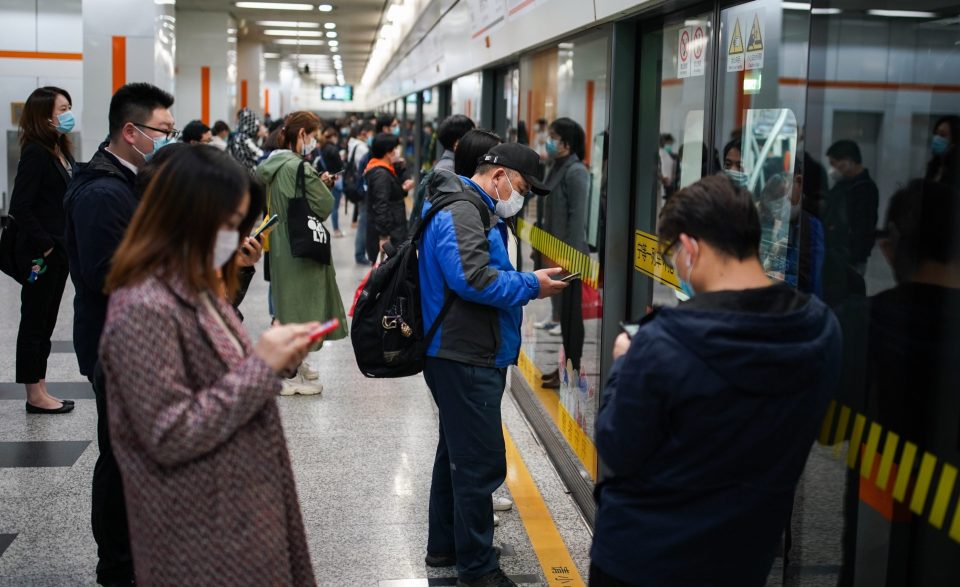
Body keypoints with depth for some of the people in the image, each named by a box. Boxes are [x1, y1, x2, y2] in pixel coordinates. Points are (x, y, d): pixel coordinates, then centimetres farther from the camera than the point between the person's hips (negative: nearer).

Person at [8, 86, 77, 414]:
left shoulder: (61, 151, 11)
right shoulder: (35, 153, -14)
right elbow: (20, 207, -20)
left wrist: (66, 246, 8)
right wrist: (43, 246, -17)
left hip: (60, 251, 8)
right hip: (42, 253, -8)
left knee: (46, 323, 14)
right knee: (35, 322, 1)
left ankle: (40, 390, 22)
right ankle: (35, 397, 10)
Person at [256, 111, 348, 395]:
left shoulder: (273, 164, 7)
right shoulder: (298, 167, -21)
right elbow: (325, 206, -20)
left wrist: (317, 183, 9)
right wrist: (322, 185, -1)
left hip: (281, 245, 9)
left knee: (288, 300, 19)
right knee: (300, 301, -1)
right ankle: (290, 376, 6)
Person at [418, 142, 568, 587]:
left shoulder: (476, 211, 18)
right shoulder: (462, 213, -16)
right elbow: (473, 279, -28)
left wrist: (524, 284, 4)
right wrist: (531, 286, -18)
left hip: (460, 355, 12)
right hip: (465, 358, -12)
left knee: (457, 453, 21)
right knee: (482, 463, -4)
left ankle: (444, 546, 35)